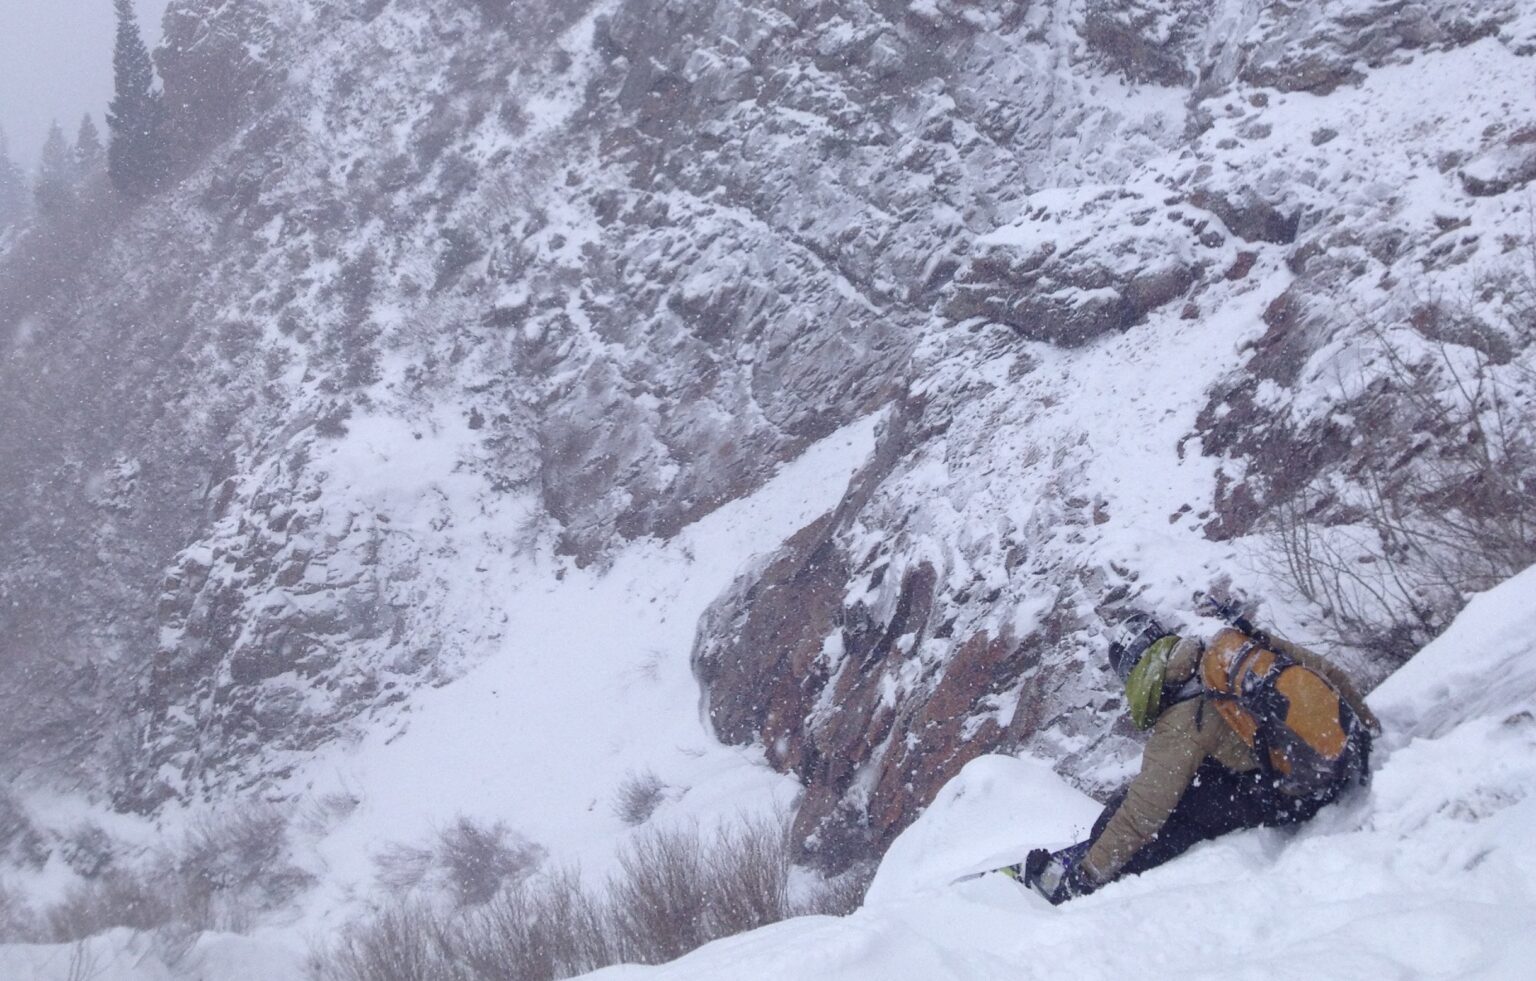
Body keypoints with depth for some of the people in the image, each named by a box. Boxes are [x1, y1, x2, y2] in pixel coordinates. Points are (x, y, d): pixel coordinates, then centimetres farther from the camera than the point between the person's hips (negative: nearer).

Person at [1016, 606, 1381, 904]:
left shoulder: (1183, 722, -12)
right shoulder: (1251, 645, 4)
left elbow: (1143, 813, -11)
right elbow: (1333, 677, 15)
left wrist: (1085, 876, -3)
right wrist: (1367, 730, 32)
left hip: (1298, 798, -7)